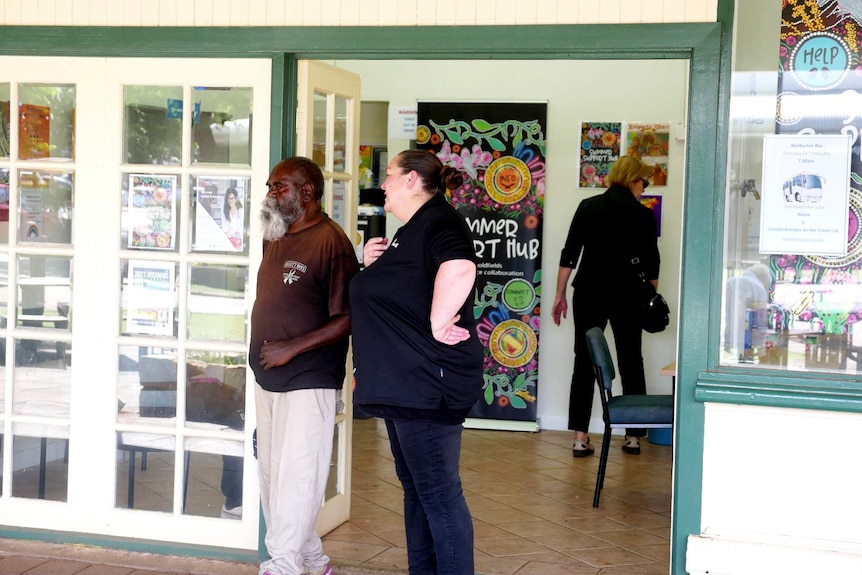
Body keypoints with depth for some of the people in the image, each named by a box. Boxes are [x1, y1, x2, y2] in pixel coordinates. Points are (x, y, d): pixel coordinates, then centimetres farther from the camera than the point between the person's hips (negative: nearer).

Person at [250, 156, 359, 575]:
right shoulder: (275, 238, 12)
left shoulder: (330, 242, -13)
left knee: (294, 477, -6)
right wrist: (262, 352, 9)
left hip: (307, 382, -9)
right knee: (272, 474, 14)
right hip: (268, 379, 9)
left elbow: (348, 319, -17)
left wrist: (292, 348, -20)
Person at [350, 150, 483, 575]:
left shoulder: (439, 222, -14)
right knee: (415, 487, 16)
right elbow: (394, 294, 28)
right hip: (401, 382, 11)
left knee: (437, 492, -5)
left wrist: (438, 325, -27)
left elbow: (459, 269, -36)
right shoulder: (408, 232, 18)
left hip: (427, 383, -11)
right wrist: (372, 265, 10)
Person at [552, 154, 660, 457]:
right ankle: (633, 435, 15)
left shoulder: (588, 207, 2)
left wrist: (560, 295, 5)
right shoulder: (643, 215, -2)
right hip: (627, 294, -1)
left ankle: (580, 437, -1)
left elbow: (569, 254, 0)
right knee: (630, 361, 11)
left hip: (589, 292, 1)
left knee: (584, 361, 5)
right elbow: (651, 264, 2)